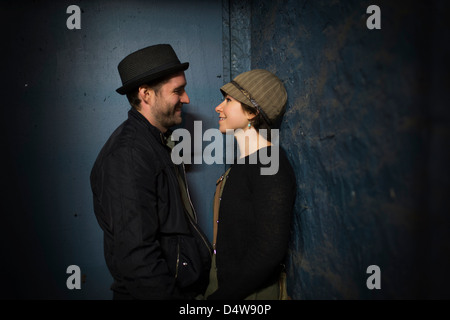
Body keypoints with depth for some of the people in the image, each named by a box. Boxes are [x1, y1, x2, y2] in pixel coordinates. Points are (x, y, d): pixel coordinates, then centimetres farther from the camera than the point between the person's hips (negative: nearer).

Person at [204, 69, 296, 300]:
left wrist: (220, 296, -18)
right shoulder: (245, 162, 6)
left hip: (250, 291, -7)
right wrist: (212, 287, 6)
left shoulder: (270, 168, -21)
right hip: (226, 283, 7)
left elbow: (270, 248, -24)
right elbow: (234, 235, 8)